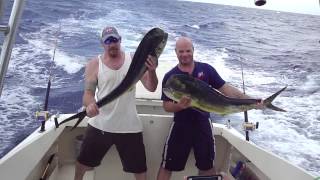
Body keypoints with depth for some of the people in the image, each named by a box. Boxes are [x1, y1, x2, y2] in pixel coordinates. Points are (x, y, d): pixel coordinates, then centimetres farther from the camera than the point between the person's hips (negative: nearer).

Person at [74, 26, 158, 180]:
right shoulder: (94, 64, -2)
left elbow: (151, 87, -7)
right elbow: (88, 92, -5)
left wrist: (151, 71, -27)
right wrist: (89, 104, -28)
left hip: (129, 127, -1)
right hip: (100, 125, 2)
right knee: (83, 161, 22)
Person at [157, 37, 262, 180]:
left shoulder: (206, 69, -2)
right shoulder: (170, 76, -7)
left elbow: (225, 88, -2)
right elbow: (166, 106, -7)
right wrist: (179, 106, -28)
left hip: (203, 123, 2)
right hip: (181, 124, -1)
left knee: (207, 166, 21)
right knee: (167, 166, 7)